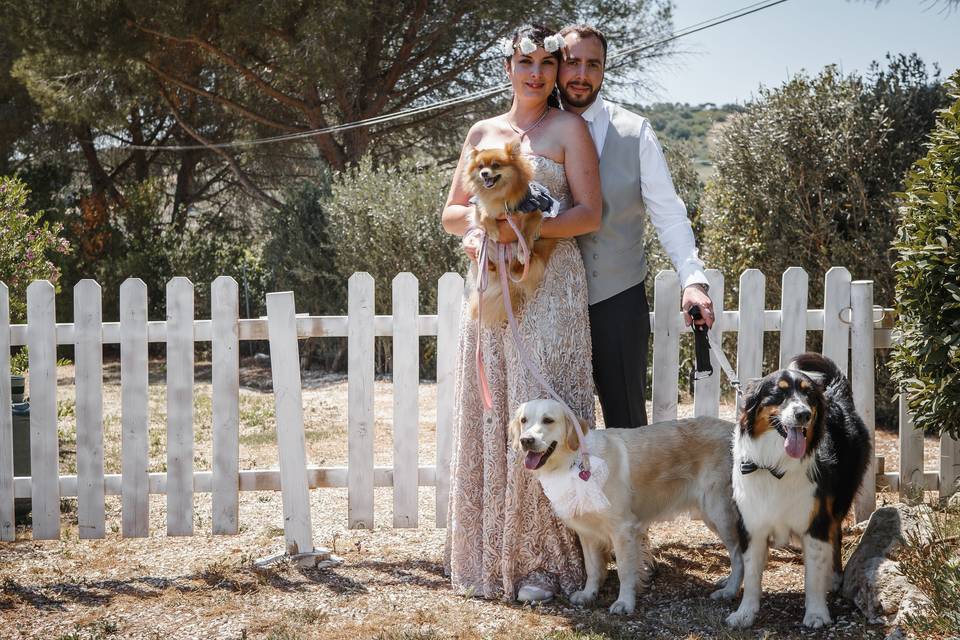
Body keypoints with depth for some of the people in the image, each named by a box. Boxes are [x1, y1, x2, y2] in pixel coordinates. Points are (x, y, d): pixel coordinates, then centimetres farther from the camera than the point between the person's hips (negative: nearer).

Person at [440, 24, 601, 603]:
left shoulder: (568, 128, 3)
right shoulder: (482, 132, 15)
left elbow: (590, 214, -5)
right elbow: (451, 214, 16)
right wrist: (481, 218, -6)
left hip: (550, 289, -4)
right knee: (488, 418, 4)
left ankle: (545, 560, 2)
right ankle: (489, 554, 12)